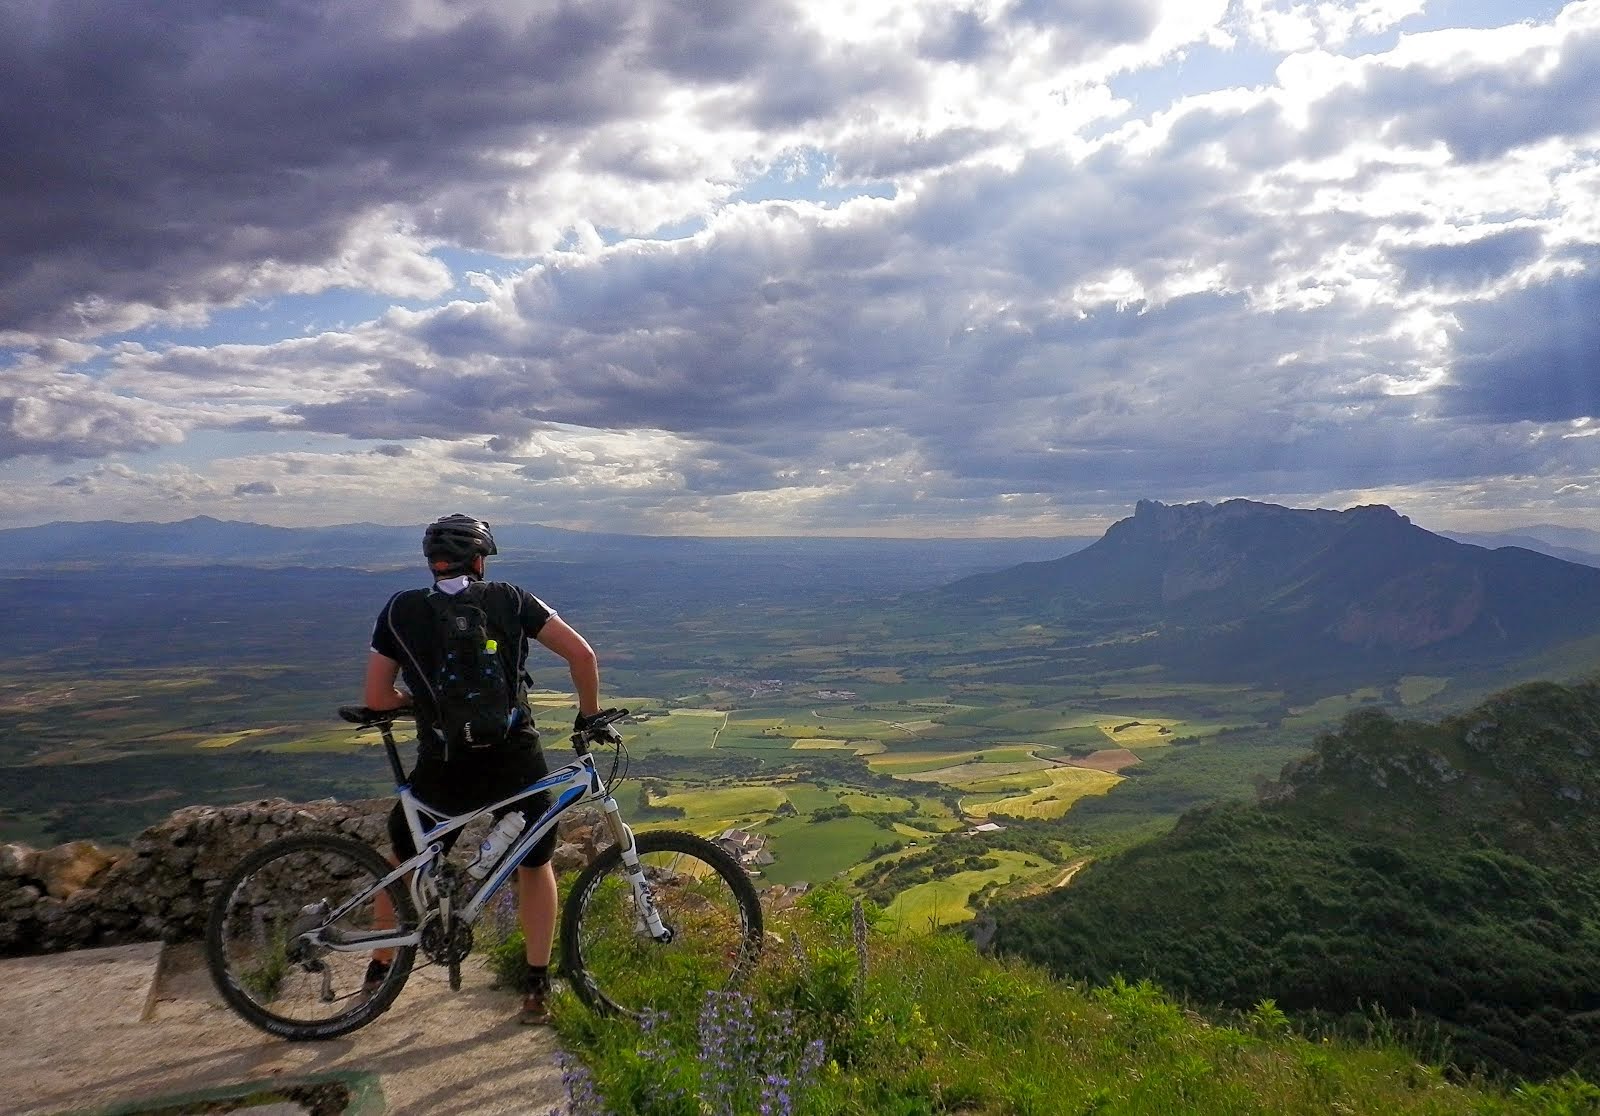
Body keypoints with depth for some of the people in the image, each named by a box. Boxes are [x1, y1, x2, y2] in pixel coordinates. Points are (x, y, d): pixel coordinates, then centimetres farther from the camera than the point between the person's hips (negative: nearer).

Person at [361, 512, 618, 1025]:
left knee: (404, 860, 27)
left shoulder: (400, 610, 4)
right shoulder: (509, 599, 3)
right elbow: (581, 653, -4)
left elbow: (376, 698, 3)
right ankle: (537, 990, 22)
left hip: (444, 767, 0)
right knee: (535, 865, 22)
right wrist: (588, 716, 10)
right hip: (516, 761, 0)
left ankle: (380, 970, 39)